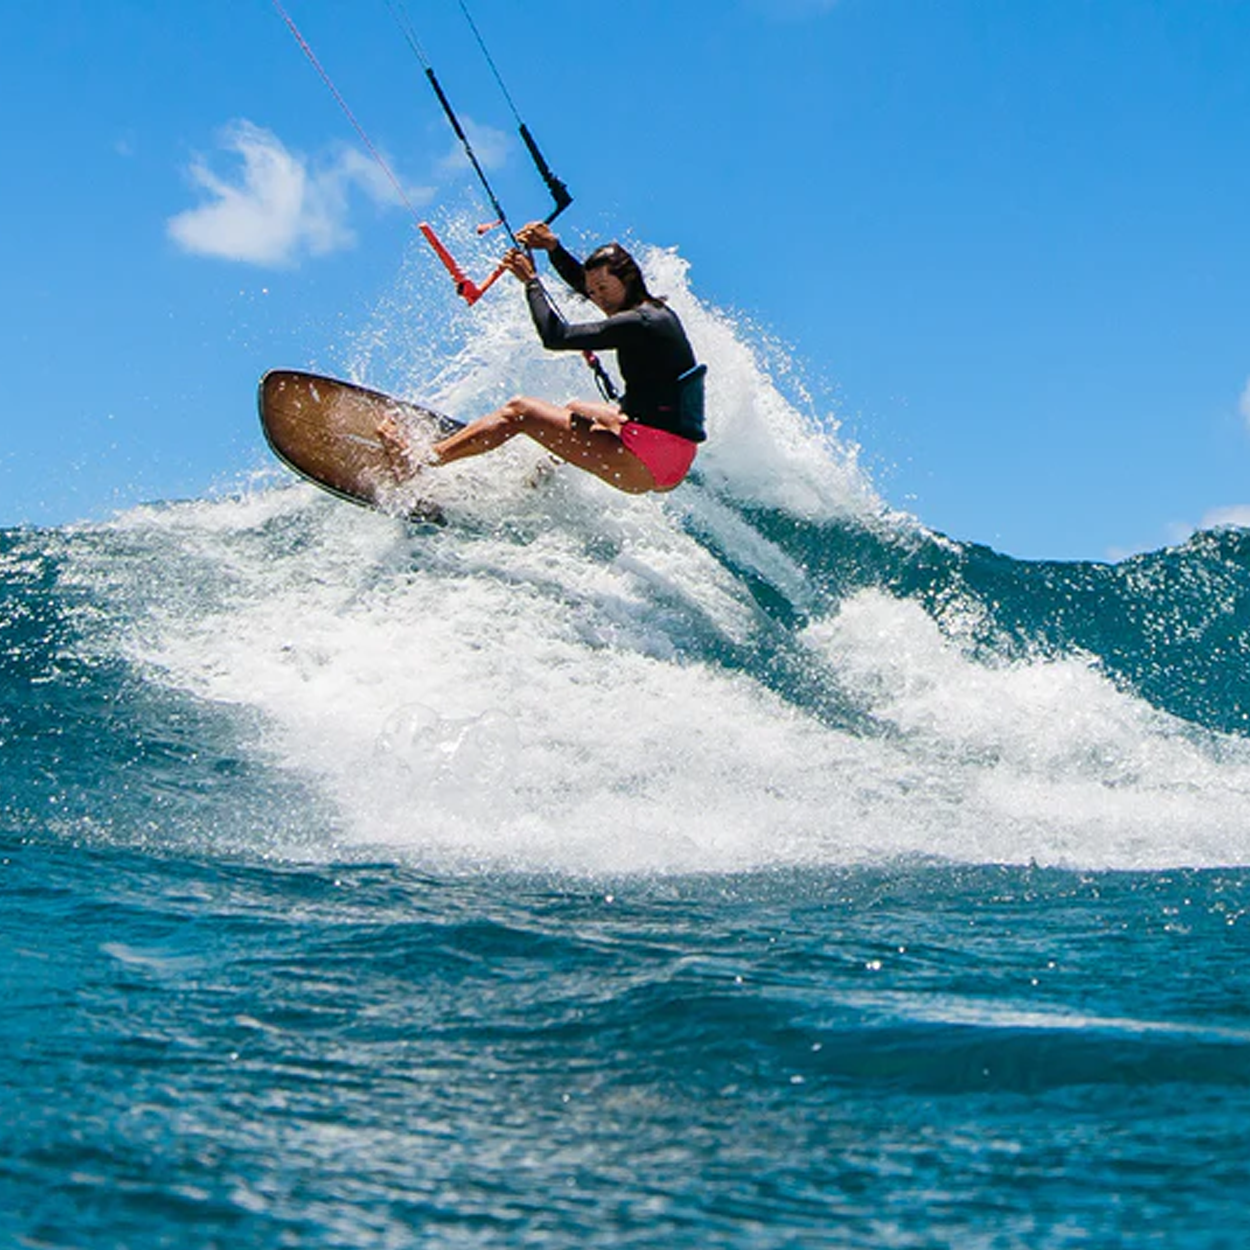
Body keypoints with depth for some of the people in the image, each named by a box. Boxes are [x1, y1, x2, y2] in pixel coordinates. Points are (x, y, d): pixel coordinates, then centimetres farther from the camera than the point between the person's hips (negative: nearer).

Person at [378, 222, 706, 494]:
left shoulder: (639, 324, -15)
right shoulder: (655, 311, 15)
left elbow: (555, 336, -15)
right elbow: (584, 282, 30)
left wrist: (530, 281, -3)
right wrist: (552, 248, 17)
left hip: (649, 463, -10)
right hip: (673, 462, 10)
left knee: (519, 412, -4)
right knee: (574, 411, 33)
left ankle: (416, 465, -1)